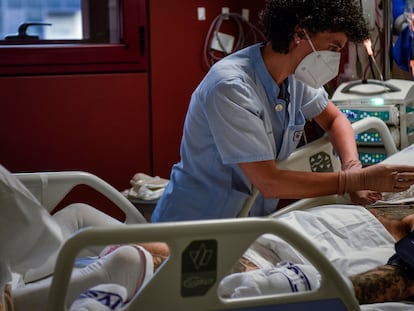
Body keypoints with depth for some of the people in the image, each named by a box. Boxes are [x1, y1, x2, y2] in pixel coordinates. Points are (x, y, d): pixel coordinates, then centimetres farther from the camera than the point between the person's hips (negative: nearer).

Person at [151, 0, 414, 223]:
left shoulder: (297, 76, -3)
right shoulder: (231, 88, -26)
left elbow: (334, 119, 15)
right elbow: (269, 183, -26)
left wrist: (353, 168, -6)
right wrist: (359, 180, -23)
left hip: (248, 225, 7)